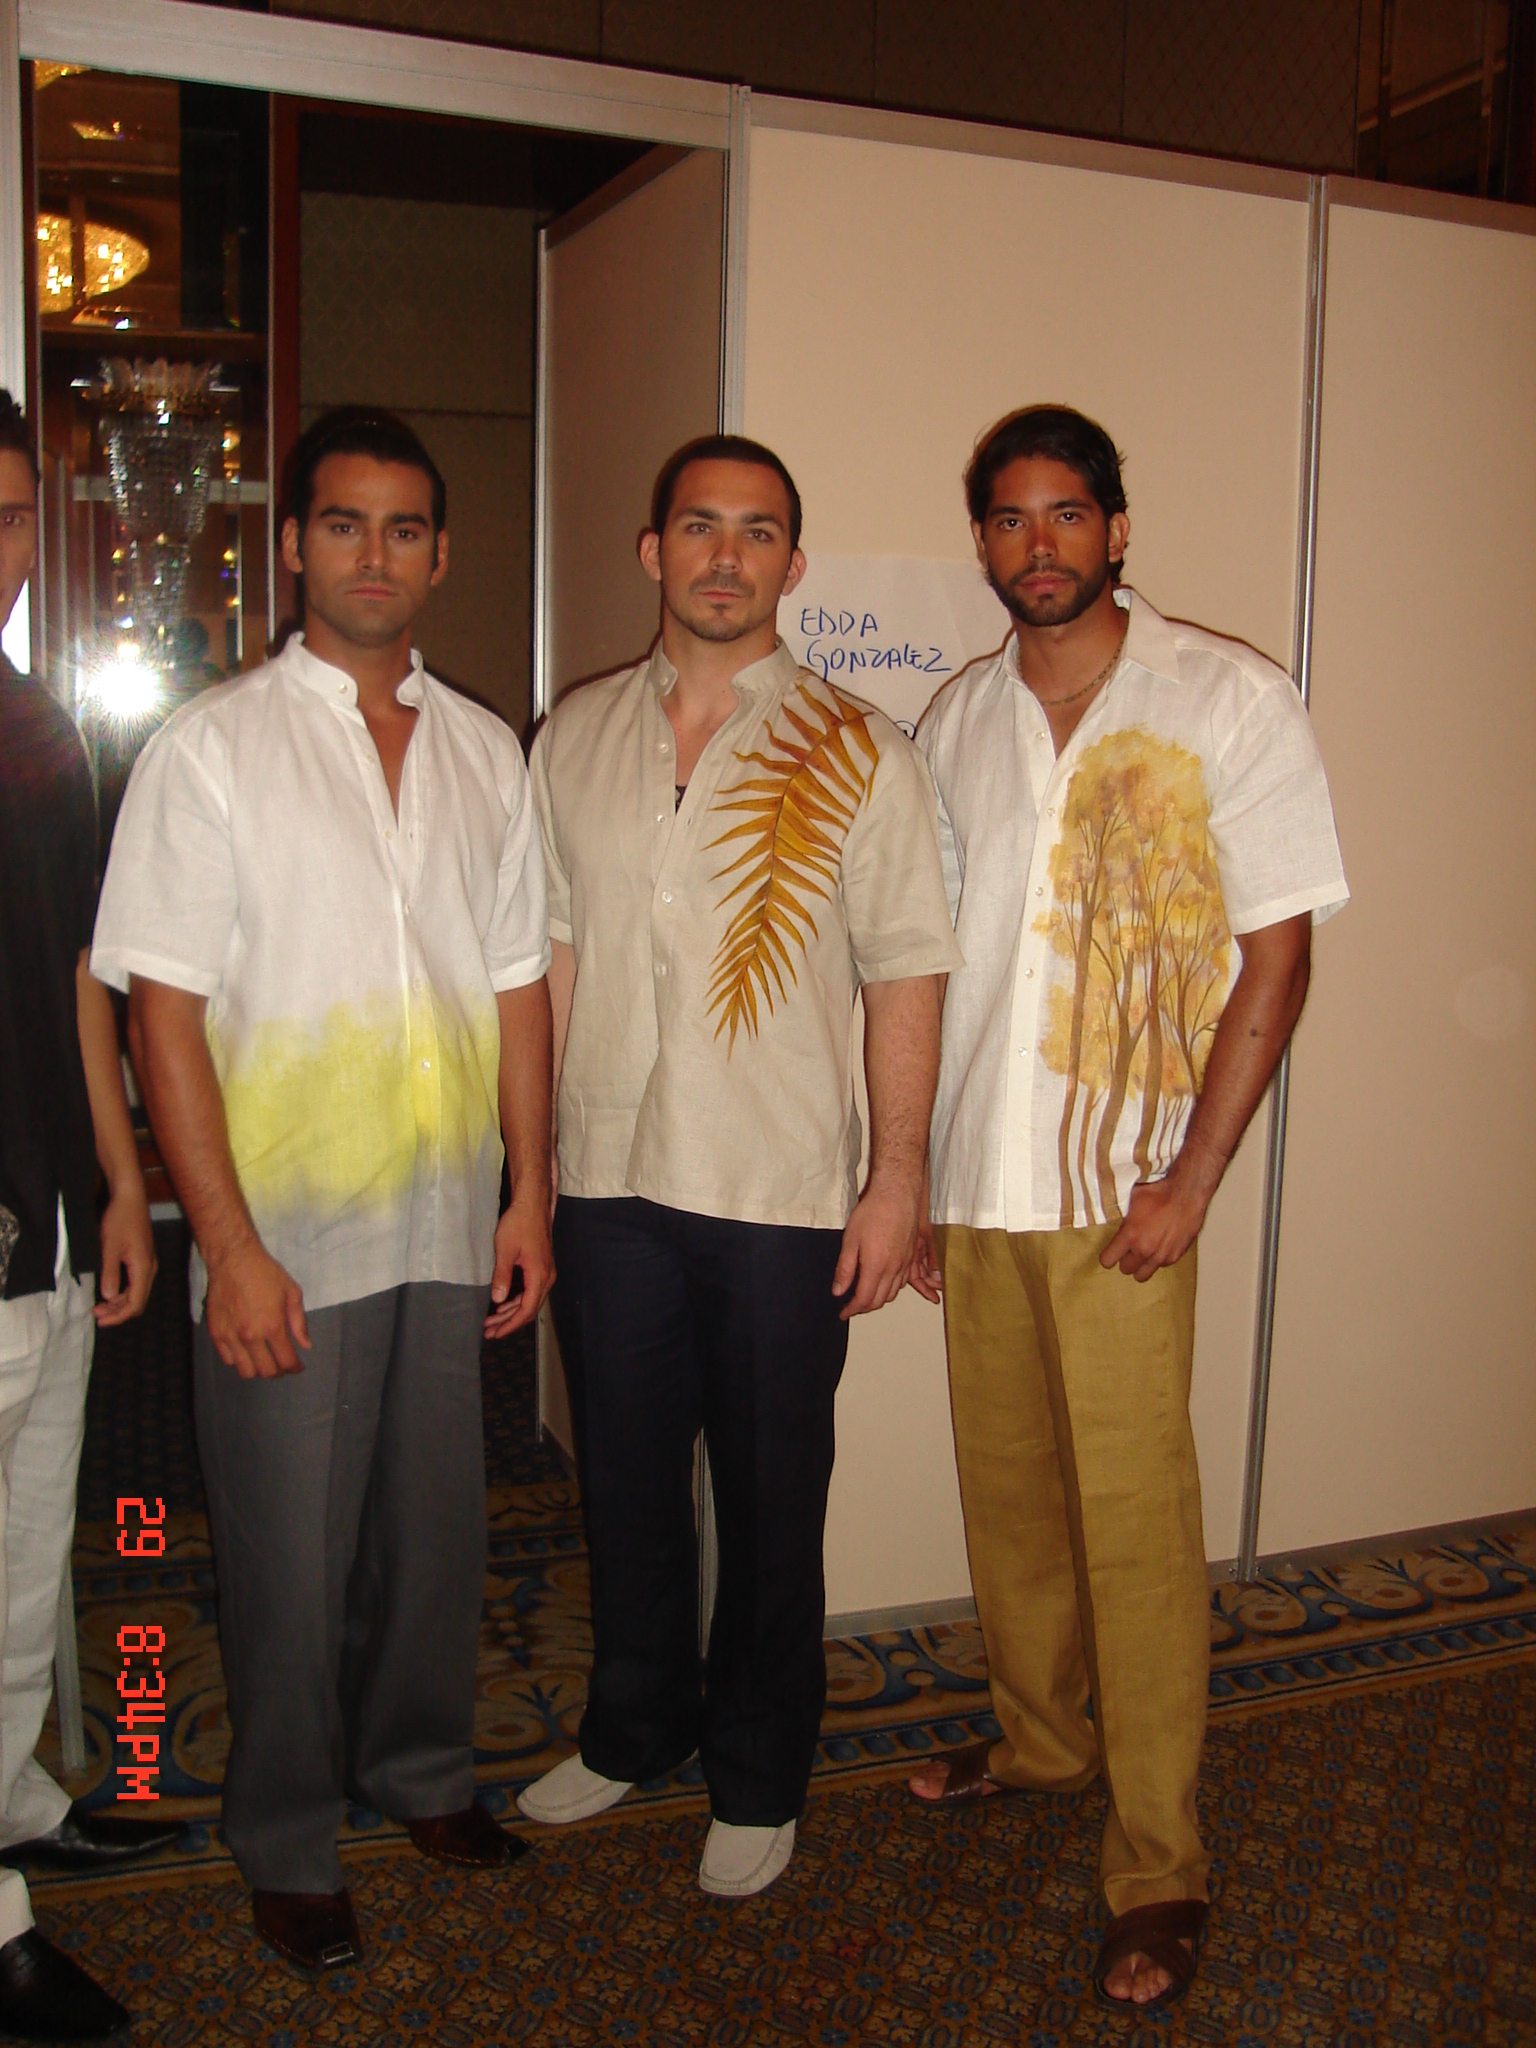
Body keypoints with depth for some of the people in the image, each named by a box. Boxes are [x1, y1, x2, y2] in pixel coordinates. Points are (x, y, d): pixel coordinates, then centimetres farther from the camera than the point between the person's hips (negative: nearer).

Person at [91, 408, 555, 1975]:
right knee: (287, 1555, 8)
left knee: (434, 1525, 16)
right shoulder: (213, 748, -6)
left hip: (450, 1231, 4)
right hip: (286, 1241, -4)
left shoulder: (484, 752, 8)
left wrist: (530, 1193, 6)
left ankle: (420, 1771, 40)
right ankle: (286, 1846, 29)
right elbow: (163, 1009, -10)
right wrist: (229, 1248, -15)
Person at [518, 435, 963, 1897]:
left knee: (771, 1502, 9)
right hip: (610, 1182, 3)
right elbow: (547, 961, 9)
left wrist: (897, 1181, -9)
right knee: (625, 1481, 17)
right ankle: (633, 1731, 40)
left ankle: (758, 1778, 30)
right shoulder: (573, 739, 6)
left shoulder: (854, 751, -4)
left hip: (784, 1194, -3)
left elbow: (905, 974, -4)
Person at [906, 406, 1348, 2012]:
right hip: (974, 1179, 5)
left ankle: (1157, 1863, 13)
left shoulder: (1226, 700, -4)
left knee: (1132, 1515, -1)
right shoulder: (955, 721, 10)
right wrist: (913, 1175, 10)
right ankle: (1041, 1736, 37)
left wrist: (1190, 1181, -12)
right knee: (1006, 1487, 15)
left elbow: (1277, 950, -6)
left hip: (1120, 1186, -4)